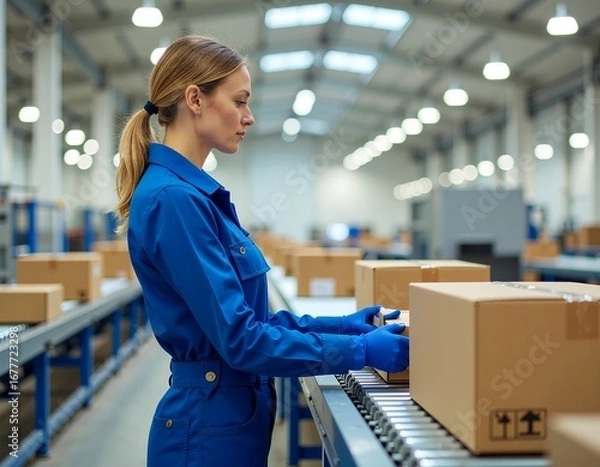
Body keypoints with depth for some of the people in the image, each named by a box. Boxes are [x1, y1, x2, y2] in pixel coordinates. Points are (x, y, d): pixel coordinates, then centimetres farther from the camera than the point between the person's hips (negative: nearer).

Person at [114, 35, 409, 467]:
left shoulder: (193, 192, 9)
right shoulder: (173, 198, -21)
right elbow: (238, 338, -23)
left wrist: (339, 324, 7)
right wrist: (360, 350, -17)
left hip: (228, 416, 9)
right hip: (210, 426, -9)